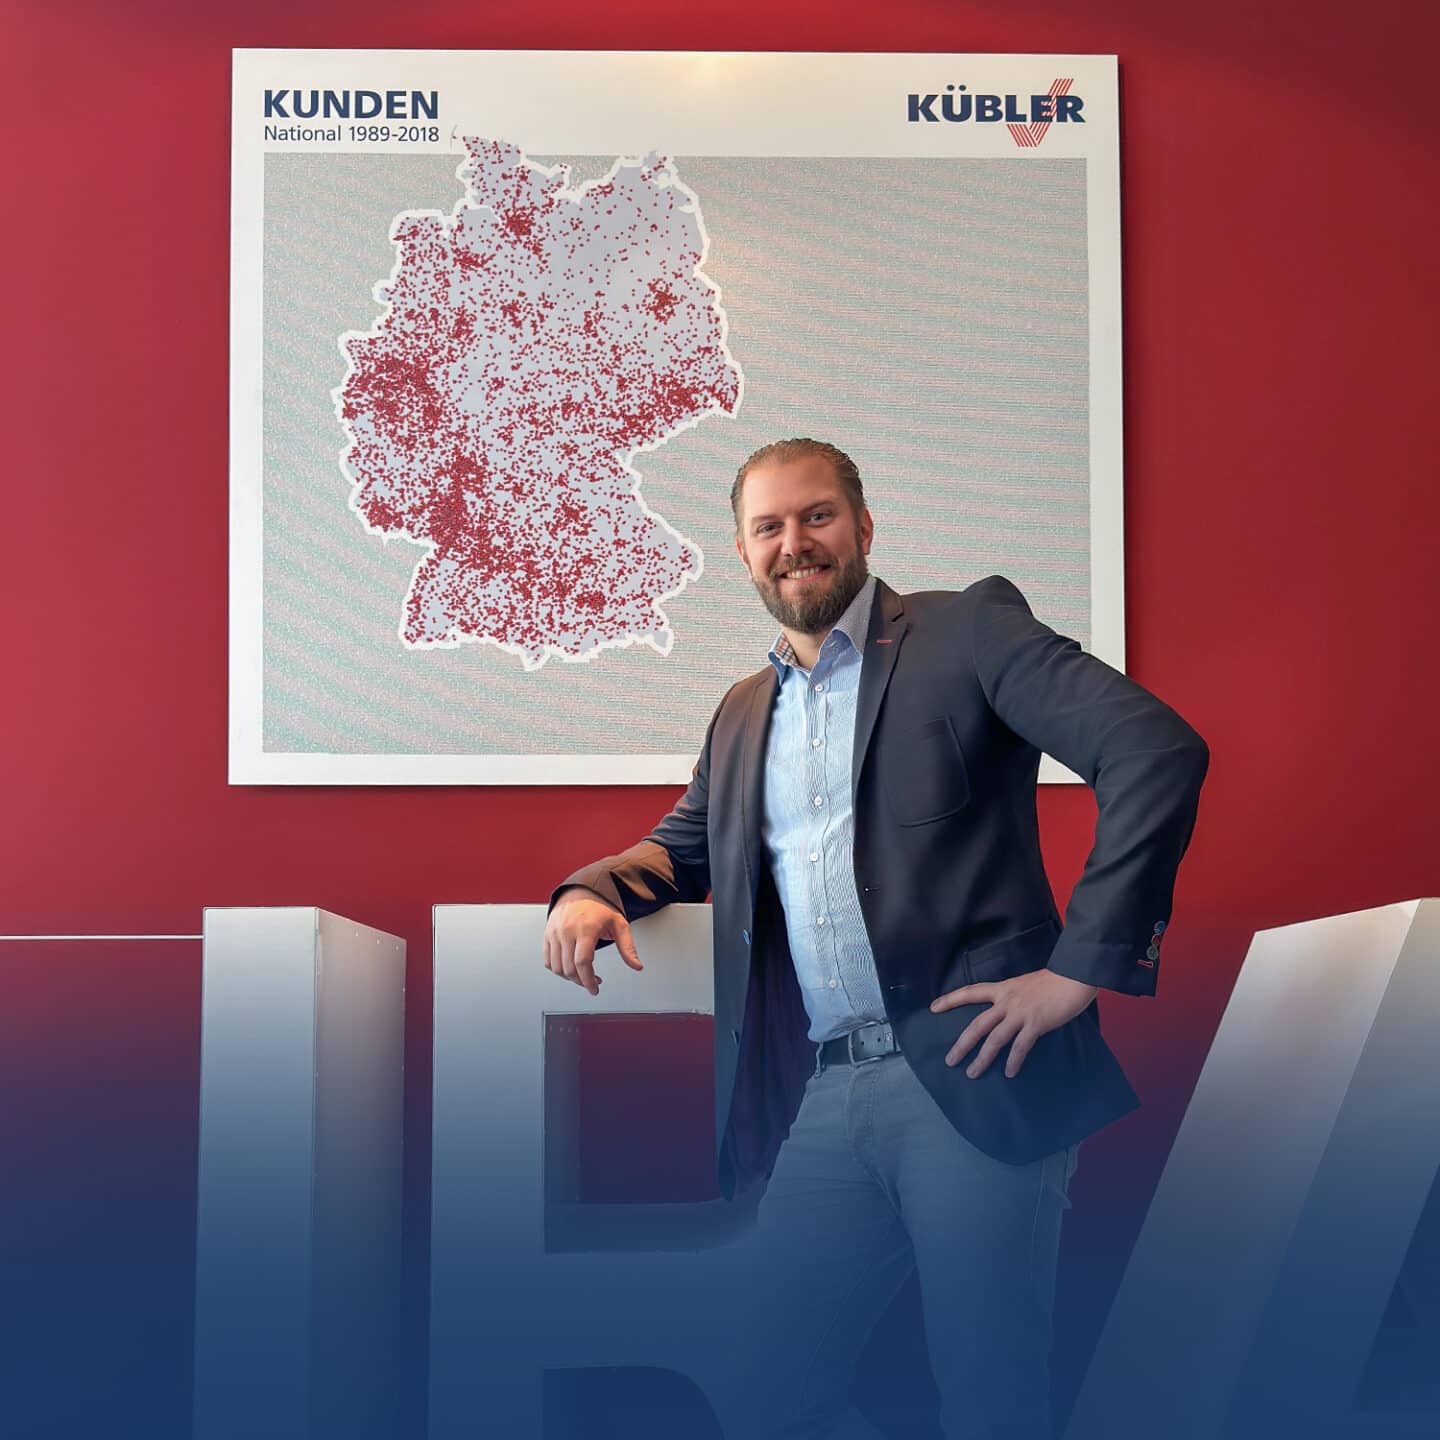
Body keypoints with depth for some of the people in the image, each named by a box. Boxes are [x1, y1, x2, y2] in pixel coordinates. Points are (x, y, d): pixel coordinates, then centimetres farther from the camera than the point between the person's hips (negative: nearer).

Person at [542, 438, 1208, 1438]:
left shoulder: (969, 628, -1)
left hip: (971, 1077, -6)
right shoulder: (743, 715, 19)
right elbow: (686, 844, 30)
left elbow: (1158, 752, -11)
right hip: (822, 1101, 6)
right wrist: (589, 891, 6)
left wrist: (1081, 967, -16)